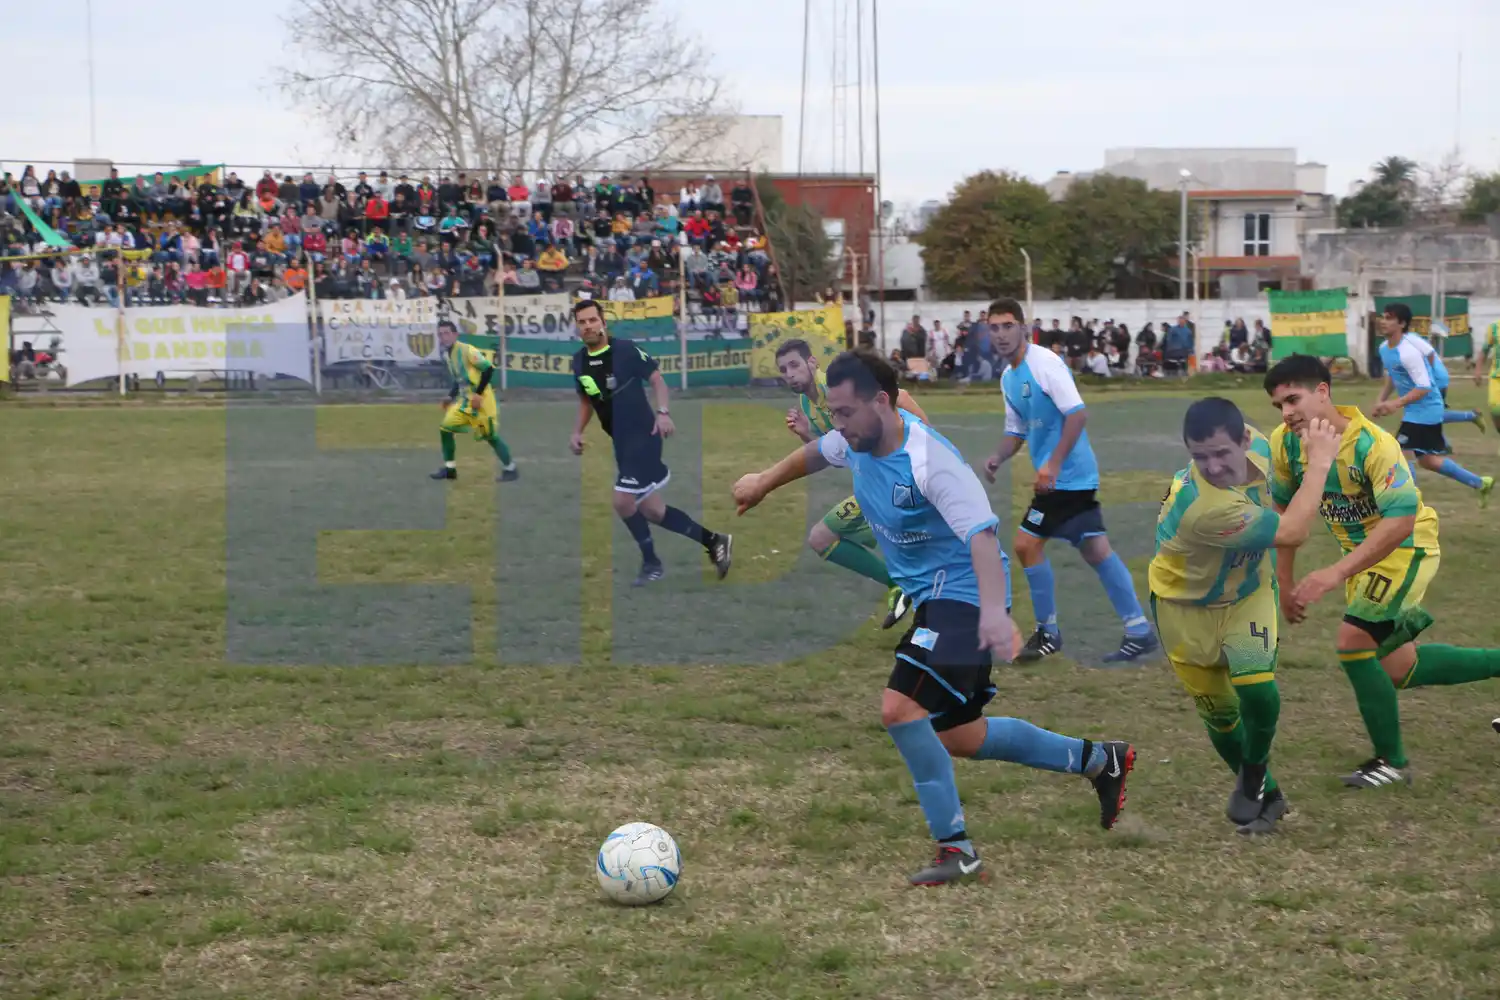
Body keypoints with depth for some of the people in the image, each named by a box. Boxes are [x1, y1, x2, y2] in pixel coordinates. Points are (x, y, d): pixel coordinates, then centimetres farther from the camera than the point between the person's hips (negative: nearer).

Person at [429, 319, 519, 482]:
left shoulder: (467, 350, -18)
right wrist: (451, 397, 11)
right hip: (465, 399, 9)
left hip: (480, 399, -9)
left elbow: (488, 369, -20)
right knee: (445, 428, 4)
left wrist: (479, 394, -22)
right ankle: (450, 468, 14)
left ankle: (510, 469, 8)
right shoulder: (447, 354, 9)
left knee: (490, 435, -5)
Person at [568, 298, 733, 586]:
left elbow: (656, 379, -7)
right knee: (651, 511, 10)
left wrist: (663, 412, -20)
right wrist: (577, 432, 3)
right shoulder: (579, 362, 4)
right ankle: (714, 541, 26)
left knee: (623, 501, -15)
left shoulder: (625, 349, -15)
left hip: (644, 435, -7)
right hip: (621, 441, 7)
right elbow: (587, 402, 18)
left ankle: (651, 563, 6)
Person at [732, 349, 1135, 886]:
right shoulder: (857, 440, 0)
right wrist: (765, 481, 40)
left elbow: (981, 534, -36)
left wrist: (994, 610, -49)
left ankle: (956, 850, -14)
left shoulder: (930, 460, -26)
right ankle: (1100, 760, 30)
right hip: (932, 597, 10)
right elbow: (817, 453, 25)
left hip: (964, 595, -10)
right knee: (957, 737, 15)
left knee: (899, 708, -24)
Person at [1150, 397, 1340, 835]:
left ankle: (1253, 777, 14)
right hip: (1187, 607, -4)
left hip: (1246, 593, 4)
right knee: (1220, 715, 10)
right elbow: (1292, 532, -36)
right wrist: (1320, 461, -29)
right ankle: (1265, 793, 36)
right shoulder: (1205, 507, -43)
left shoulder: (1257, 444, -22)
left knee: (1259, 696, -16)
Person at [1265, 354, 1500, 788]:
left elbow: (1400, 521, -36)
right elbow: (1285, 509, 5)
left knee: (1352, 644, -19)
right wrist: (1285, 583, 4)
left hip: (1406, 547, -8)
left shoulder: (1373, 444, -30)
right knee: (1397, 670, 11)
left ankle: (1392, 762, -2)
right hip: (1361, 551, 8)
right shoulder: (1285, 442, -11)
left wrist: (1335, 574, -43)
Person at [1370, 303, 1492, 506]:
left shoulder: (1408, 351, -24)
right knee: (1427, 460, 17)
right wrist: (1380, 401, 8)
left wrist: (1396, 404, -30)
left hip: (1425, 410, -10)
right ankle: (1480, 484, 30)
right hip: (1415, 411, 10)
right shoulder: (1384, 348, 5)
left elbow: (1424, 387, -25)